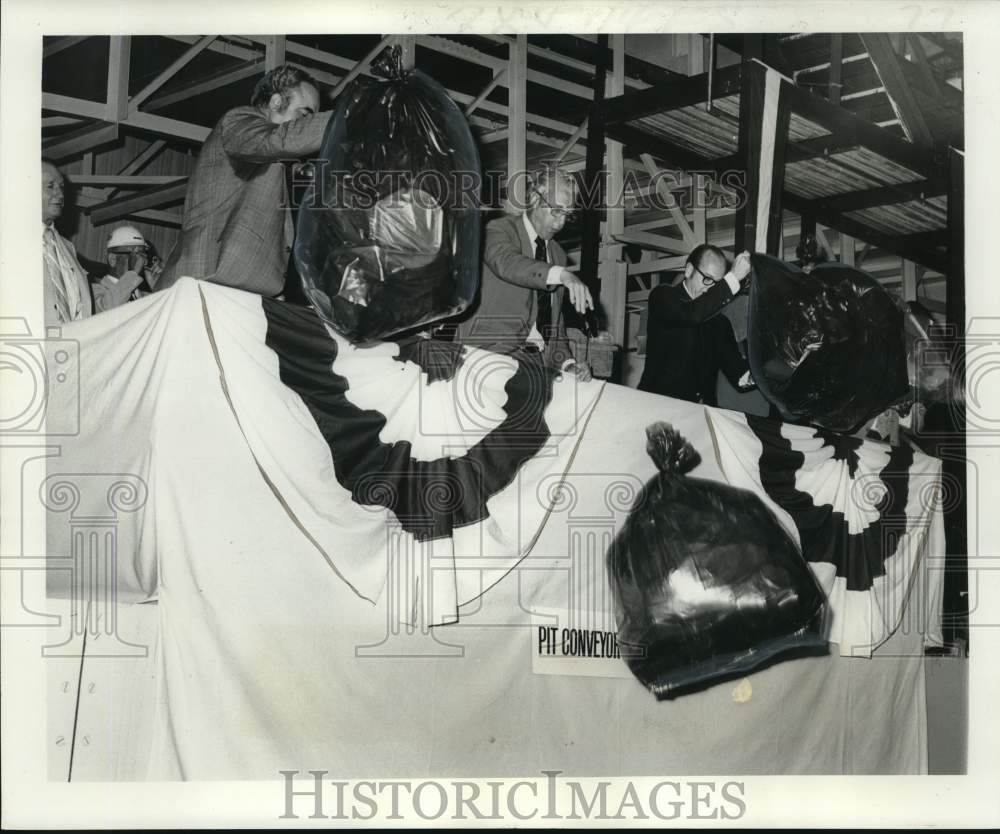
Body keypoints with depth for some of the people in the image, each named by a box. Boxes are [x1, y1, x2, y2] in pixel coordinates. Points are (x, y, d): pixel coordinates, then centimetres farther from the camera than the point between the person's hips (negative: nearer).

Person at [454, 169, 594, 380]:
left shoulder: (558, 254, 22)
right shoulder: (499, 230, 1)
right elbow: (507, 263, -24)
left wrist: (568, 363, 5)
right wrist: (562, 275, -39)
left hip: (539, 356, 6)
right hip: (491, 352, -6)